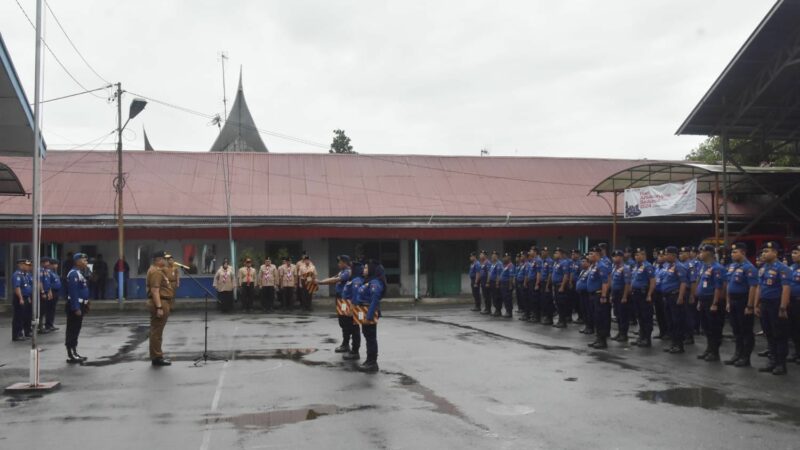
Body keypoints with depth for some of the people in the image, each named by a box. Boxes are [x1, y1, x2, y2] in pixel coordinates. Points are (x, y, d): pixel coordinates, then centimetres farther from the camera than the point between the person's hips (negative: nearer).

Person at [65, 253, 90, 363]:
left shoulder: (79, 273, 15)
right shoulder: (74, 274, -17)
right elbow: (73, 292, -23)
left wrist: (85, 305, 18)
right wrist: (76, 308, -25)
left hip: (79, 306, 10)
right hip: (75, 307, -10)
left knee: (75, 331, 14)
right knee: (72, 331, -5)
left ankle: (74, 353, 21)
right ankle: (71, 356, -2)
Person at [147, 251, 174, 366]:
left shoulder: (159, 270, 17)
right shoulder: (156, 271, -16)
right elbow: (155, 290, -24)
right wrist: (159, 307, -27)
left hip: (163, 303, 11)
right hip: (159, 303, -11)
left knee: (157, 331, 14)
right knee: (157, 331, -7)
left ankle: (157, 356, 21)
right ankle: (156, 357, -4)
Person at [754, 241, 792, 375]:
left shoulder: (782, 268, -13)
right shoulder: (762, 268, 12)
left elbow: (786, 289, -18)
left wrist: (783, 308, -22)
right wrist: (757, 305, 13)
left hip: (776, 305, -8)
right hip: (764, 305, 8)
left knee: (780, 336, 0)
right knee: (769, 335, 13)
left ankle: (781, 364, 6)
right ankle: (773, 361, 21)